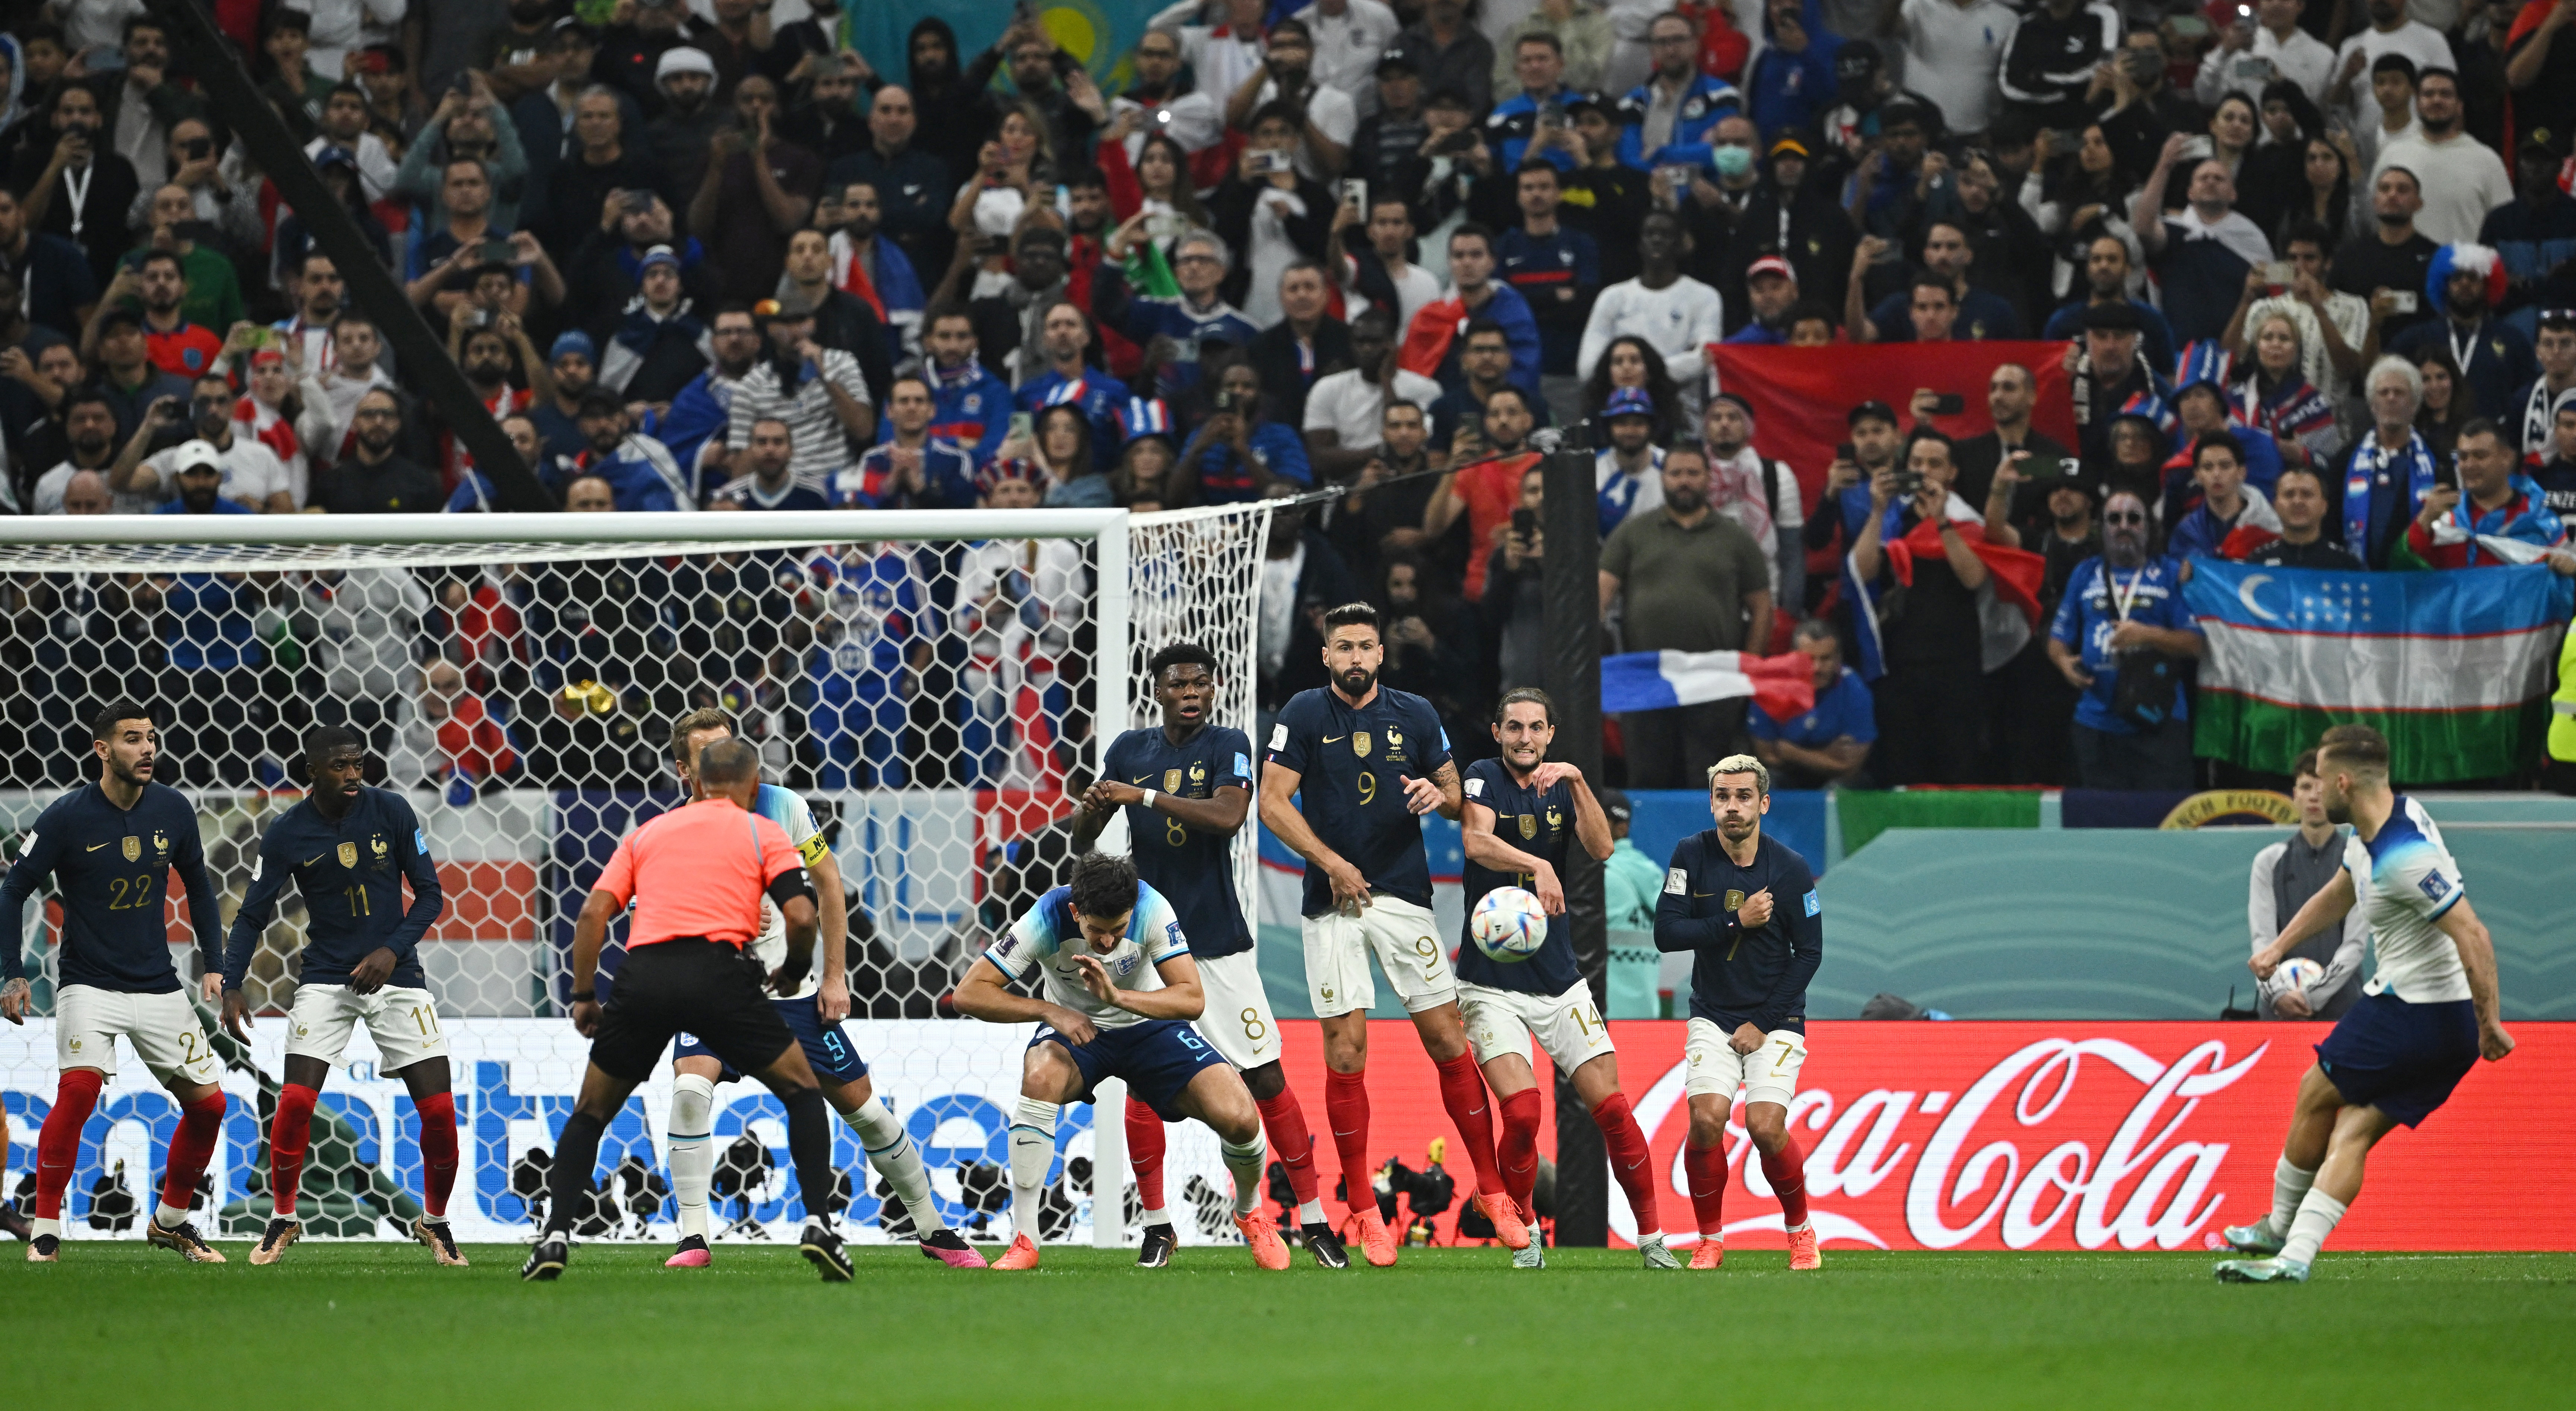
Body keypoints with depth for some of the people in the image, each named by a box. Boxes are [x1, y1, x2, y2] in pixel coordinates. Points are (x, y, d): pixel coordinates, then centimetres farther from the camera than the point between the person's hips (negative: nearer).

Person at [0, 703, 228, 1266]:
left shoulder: (174, 811, 0)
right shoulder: (67, 817, -11)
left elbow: (198, 886, 15)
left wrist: (214, 966, 9)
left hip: (158, 984, 4)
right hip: (89, 983, -4)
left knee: (208, 1103, 0)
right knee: (79, 1088, -26)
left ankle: (170, 1221, 22)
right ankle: (46, 1230, -16)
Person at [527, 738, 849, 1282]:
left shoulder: (646, 833, 24)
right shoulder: (764, 834, 15)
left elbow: (593, 913, 14)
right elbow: (800, 915, 1)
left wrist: (583, 995, 19)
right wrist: (794, 971, 20)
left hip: (643, 977, 2)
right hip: (718, 969, -2)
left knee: (591, 1111, 19)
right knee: (801, 1089, 15)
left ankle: (555, 1236, 6)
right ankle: (816, 1222, 1)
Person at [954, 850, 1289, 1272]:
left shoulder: (1152, 909, -25)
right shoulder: (1047, 919, -27)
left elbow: (1193, 999, -28)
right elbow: (969, 994, -26)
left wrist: (1118, 997, -43)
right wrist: (1049, 1010, -37)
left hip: (1148, 1022, 1)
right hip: (1075, 1028, -1)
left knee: (1238, 1118, -20)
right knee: (1041, 1077, -37)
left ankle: (1250, 1212, 15)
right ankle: (1023, 1241, -29)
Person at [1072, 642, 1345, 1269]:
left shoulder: (1228, 746, -2)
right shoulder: (1130, 751, 8)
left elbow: (1227, 815, -21)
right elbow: (1082, 843, 12)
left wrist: (1142, 796, -23)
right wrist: (1092, 811, -11)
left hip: (1219, 943, -3)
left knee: (1266, 1078, -4)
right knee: (1141, 1081, -3)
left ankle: (1313, 1219, 4)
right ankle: (1157, 1225, 8)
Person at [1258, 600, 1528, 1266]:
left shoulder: (1415, 715, 7)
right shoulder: (1305, 714, 0)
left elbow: (1456, 794, 14)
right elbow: (1273, 801, -4)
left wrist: (1440, 795, -10)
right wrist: (1331, 863, -13)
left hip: (1405, 895, 2)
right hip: (1333, 903, -1)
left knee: (1447, 1037, -2)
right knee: (1345, 1049, -3)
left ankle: (1491, 1188, 6)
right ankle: (1364, 1210, 3)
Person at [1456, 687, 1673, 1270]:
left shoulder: (1562, 788, 9)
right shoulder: (1485, 778, -2)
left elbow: (1601, 848, -8)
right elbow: (1477, 841, -23)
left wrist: (1577, 781, -20)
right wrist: (1538, 866, -39)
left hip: (1558, 977, 4)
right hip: (1491, 979, -4)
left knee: (1612, 1108, -3)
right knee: (1522, 1112, -18)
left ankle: (1652, 1237, 9)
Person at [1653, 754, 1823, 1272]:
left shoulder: (1791, 870, -8)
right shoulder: (1692, 855, -4)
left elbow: (1809, 953, -4)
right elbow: (1666, 933, -9)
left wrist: (1762, 1024, -8)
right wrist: (1737, 922, -19)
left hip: (1775, 1020, -1)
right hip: (1713, 1016, 1)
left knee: (1765, 1127, -18)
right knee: (1706, 1118, -19)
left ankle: (1800, 1230, 7)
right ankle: (1710, 1240, -1)